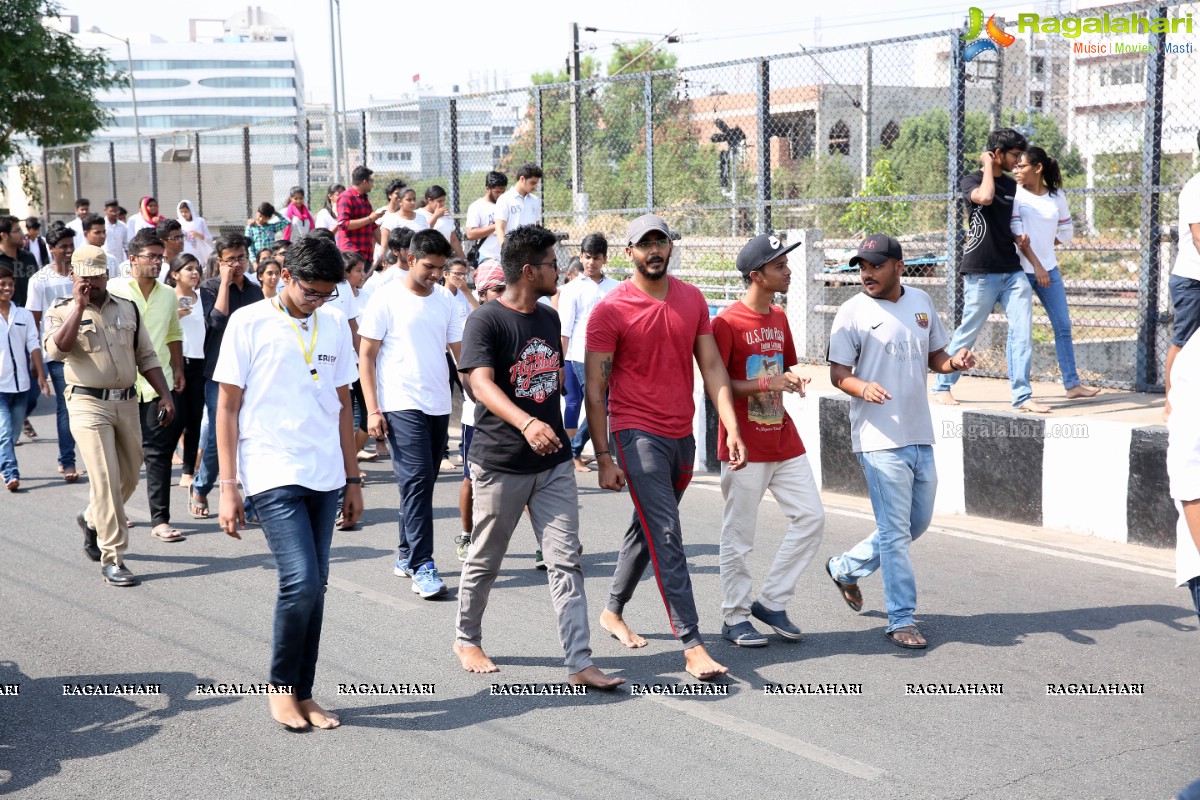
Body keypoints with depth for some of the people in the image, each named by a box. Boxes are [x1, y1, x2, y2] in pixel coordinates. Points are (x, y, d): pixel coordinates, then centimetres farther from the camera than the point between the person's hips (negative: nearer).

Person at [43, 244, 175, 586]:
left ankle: (92, 519, 42)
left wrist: (165, 395, 5)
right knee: (105, 478, -12)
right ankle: (112, 559, -5)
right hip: (88, 403, -5)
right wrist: (79, 306, -18)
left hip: (127, 402, 5)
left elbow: (146, 357, 14)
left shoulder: (128, 309, 12)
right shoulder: (62, 311, 0)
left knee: (129, 477, 12)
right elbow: (56, 350, -19)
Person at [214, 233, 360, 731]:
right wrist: (228, 487, -7)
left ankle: (303, 694, 19)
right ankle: (281, 687, 9)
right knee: (301, 582, -13)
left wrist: (352, 479, 15)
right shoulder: (249, 324, -3)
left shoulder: (335, 325, 10)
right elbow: (227, 408, -2)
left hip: (324, 478, 5)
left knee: (314, 586, 8)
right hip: (274, 475, -5)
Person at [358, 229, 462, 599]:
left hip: (439, 405, 5)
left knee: (422, 482, 12)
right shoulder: (387, 298, -4)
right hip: (401, 405, -5)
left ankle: (406, 553, 26)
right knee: (417, 479, -12)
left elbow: (460, 351, 13)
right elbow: (366, 356, -3)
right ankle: (422, 567, -10)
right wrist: (373, 410, -10)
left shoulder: (445, 300, 10)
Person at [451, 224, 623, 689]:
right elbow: (481, 384, -27)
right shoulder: (486, 321, -13)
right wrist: (526, 423, -43)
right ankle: (467, 640, 33)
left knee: (566, 561, -1)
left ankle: (580, 663, -1)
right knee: (485, 560, 11)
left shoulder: (549, 319, 10)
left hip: (554, 462, 6)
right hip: (501, 464, -5)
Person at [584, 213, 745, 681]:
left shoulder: (692, 300, 7)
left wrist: (732, 427, -3)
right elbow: (595, 388, -8)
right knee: (667, 537, -11)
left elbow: (712, 366, 7)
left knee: (648, 528, 19)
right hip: (638, 435, -6)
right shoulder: (610, 310, -9)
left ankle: (613, 611, 38)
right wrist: (603, 457, -12)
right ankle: (692, 647, -11)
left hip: (682, 436, 6)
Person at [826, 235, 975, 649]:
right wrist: (863, 387, -28)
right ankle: (901, 620, 5)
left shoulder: (921, 303, 10)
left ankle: (846, 568, 35)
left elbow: (934, 355, 18)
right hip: (879, 440, -6)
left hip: (920, 437, 6)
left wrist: (954, 362, -4)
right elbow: (838, 373, -7)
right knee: (896, 531, -4)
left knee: (917, 522, 17)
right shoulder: (852, 312, -7)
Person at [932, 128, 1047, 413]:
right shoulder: (971, 181, -4)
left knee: (1023, 331, -4)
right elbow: (984, 198, -28)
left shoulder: (1012, 185, 14)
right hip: (981, 272, -6)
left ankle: (1022, 395, 0)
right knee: (967, 333, 3)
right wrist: (988, 165, -13)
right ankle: (942, 386, 20)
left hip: (1012, 271, 6)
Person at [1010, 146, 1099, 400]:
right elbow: (1017, 235, -10)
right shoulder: (1016, 194, -5)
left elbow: (1066, 232, 12)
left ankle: (1072, 384, 12)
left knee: (1063, 326, 5)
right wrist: (1037, 266, -14)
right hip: (1021, 269, -4)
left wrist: (1040, 243, -4)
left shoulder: (1057, 196, 5)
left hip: (1049, 268, 4)